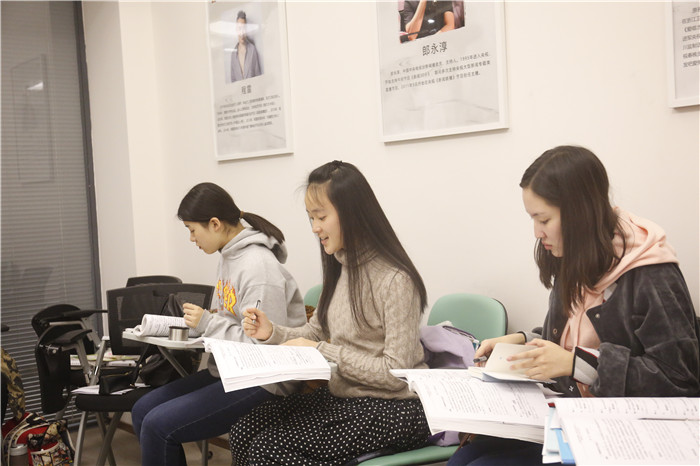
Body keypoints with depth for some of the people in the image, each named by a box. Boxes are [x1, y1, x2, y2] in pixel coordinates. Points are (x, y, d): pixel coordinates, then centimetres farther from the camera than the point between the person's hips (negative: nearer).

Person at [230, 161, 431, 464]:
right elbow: (315, 334, 15)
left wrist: (323, 351, -17)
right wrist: (272, 333, -4)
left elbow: (396, 372, -20)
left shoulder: (395, 280, -18)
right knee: (244, 431, -8)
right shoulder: (340, 268, 9)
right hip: (341, 395, 8)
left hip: (392, 407, -8)